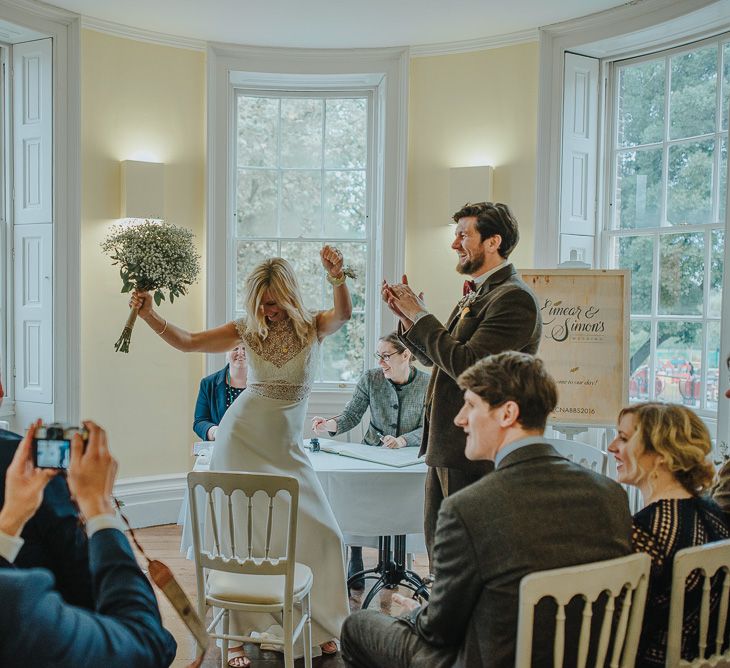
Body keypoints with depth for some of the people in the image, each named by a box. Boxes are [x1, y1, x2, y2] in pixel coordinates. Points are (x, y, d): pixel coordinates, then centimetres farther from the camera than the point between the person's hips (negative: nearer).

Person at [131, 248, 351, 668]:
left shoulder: (313, 326, -5)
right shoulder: (248, 330, 0)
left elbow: (343, 315, -27)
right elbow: (188, 342, 0)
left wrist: (338, 278, -46)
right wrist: (150, 315, -13)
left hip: (287, 447, 0)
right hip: (242, 438, 0)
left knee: (320, 532, 0)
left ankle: (322, 625, 23)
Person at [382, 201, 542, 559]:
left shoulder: (514, 298, -16)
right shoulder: (475, 294, 15)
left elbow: (465, 364, -24)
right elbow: (440, 360, 17)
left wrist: (420, 316, -14)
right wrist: (408, 317, 5)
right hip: (445, 445, 10)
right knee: (438, 541, 17)